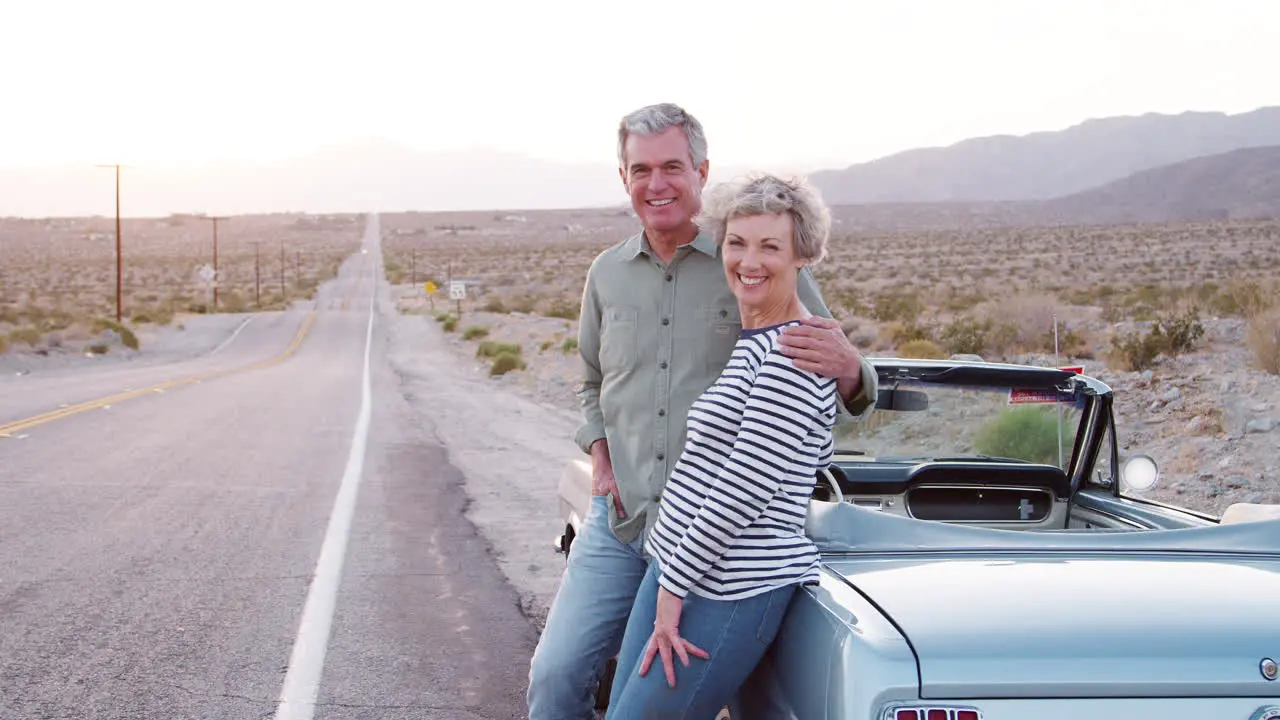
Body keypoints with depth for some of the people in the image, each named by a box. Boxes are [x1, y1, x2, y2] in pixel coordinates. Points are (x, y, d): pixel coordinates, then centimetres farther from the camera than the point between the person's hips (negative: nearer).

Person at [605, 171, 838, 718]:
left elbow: (743, 490, -19)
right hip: (674, 567, 10)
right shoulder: (747, 340, 12)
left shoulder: (791, 356, -18)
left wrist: (673, 591, -15)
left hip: (730, 590, -10)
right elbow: (820, 457, 23)